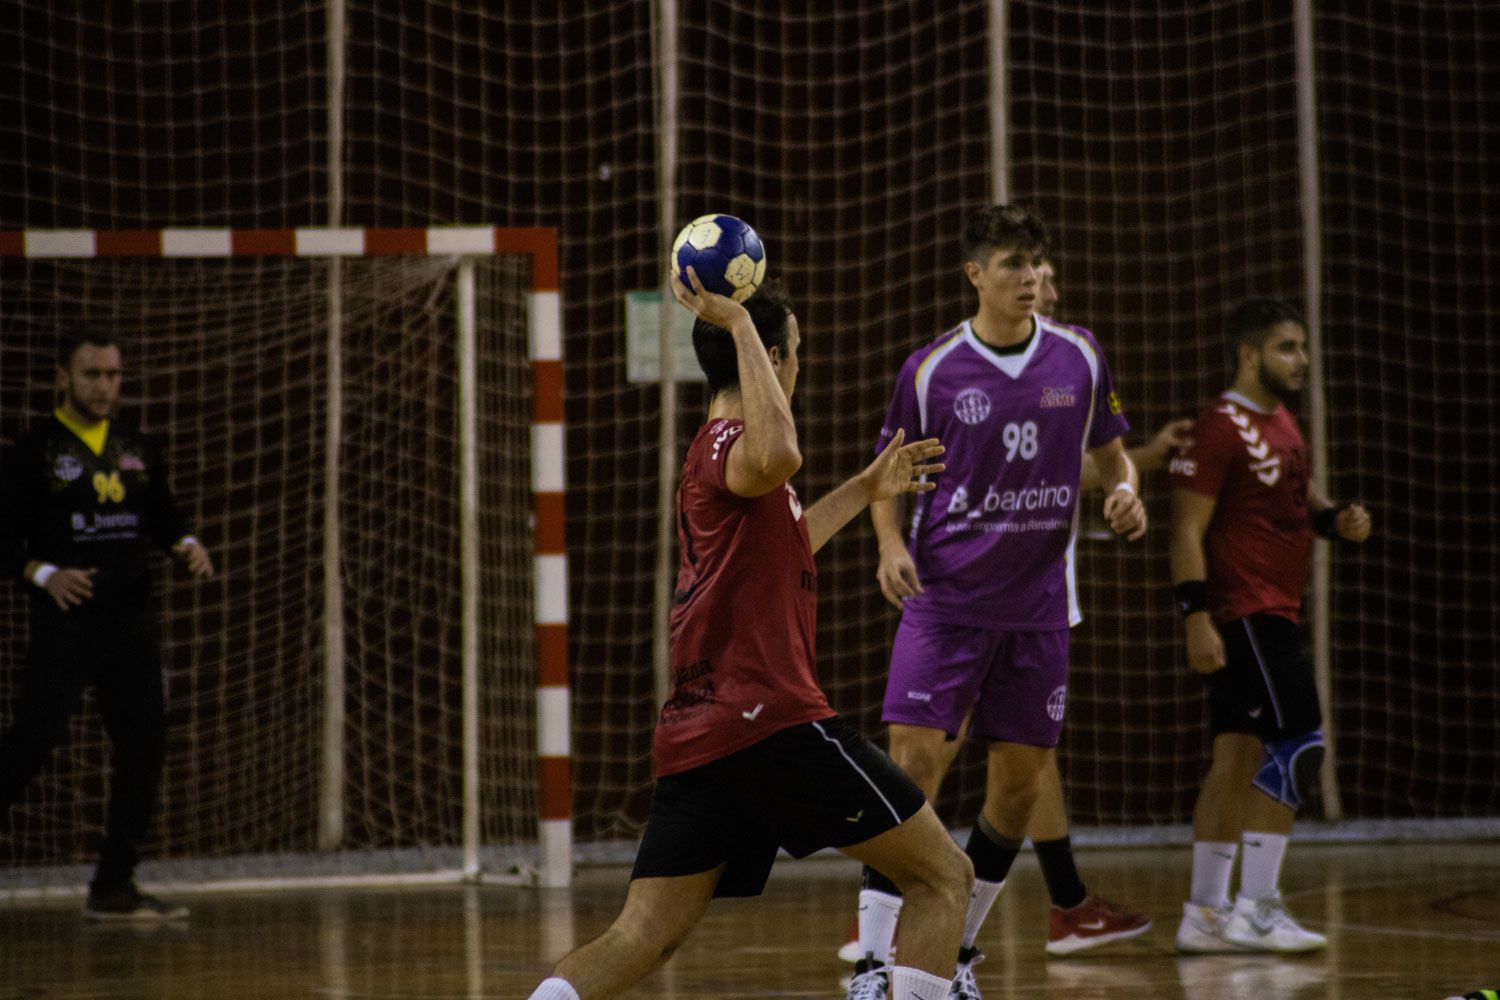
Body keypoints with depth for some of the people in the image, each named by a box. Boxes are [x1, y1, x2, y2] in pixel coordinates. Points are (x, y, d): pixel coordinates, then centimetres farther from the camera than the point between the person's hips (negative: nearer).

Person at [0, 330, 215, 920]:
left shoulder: (138, 450, 13)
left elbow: (161, 515, 21)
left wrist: (186, 545, -1)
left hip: (130, 621, 5)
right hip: (64, 622, -5)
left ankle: (113, 887, 12)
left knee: (142, 748, 3)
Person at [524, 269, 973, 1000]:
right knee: (944, 879, 3)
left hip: (694, 738, 9)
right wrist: (741, 324, -26)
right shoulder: (727, 443, -8)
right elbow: (778, 458, -35)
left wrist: (863, 491, 47)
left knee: (641, 939, 0)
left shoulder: (713, 450, 21)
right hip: (771, 720, -9)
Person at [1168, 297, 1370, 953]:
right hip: (1242, 617, -10)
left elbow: (1300, 499, 30)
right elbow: (1187, 530, -17)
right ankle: (1256, 908, -11)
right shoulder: (1221, 428, -13)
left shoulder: (1282, 424, 17)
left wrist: (1338, 519, 8)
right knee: (1296, 743, -13)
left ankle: (1205, 914, 14)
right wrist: (1196, 616, -24)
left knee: (1239, 759, 10)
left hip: (1272, 615, 10)